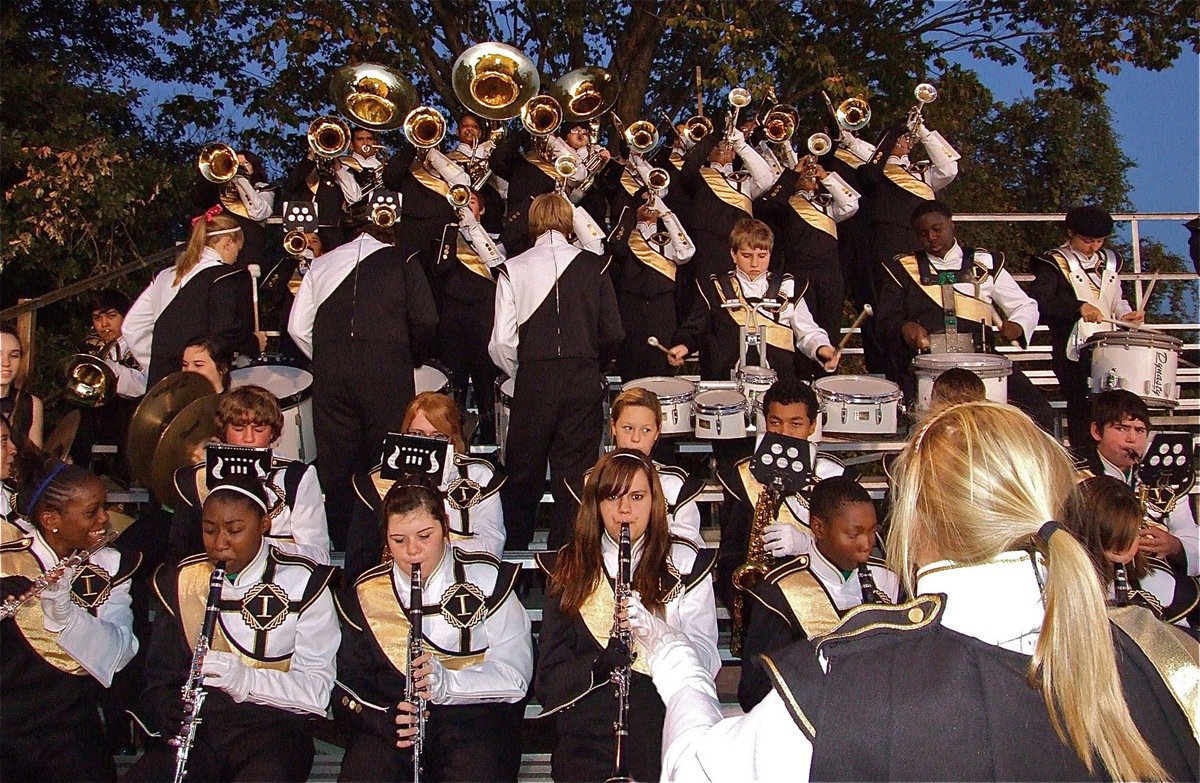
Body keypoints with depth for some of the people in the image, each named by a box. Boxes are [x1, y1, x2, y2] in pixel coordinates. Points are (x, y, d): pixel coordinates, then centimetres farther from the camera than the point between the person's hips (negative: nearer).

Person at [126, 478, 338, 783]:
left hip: (272, 721, -3)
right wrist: (174, 726, -11)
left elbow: (317, 690, -7)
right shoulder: (181, 581, 12)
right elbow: (162, 675, 11)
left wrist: (245, 679, -23)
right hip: (199, 722, 4)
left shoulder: (302, 583, -1)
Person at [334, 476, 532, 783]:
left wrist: (448, 682, -21)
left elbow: (516, 674, -4)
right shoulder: (365, 593, 12)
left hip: (475, 714, -2)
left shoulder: (486, 578, 4)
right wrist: (386, 717, -12)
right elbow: (346, 683, 8)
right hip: (391, 714, 2)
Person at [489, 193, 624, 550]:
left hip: (533, 382, 0)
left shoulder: (513, 268, -1)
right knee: (574, 476, 8)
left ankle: (514, 552, 24)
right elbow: (613, 333, 0)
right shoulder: (594, 265, 1)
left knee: (523, 475, 13)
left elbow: (502, 342, -6)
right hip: (584, 382, 1)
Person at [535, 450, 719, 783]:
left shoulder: (685, 563, 10)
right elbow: (550, 673, 7)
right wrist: (600, 664, -13)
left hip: (666, 726, 0)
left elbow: (706, 662, 1)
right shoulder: (567, 566, 12)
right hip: (587, 731, 0)